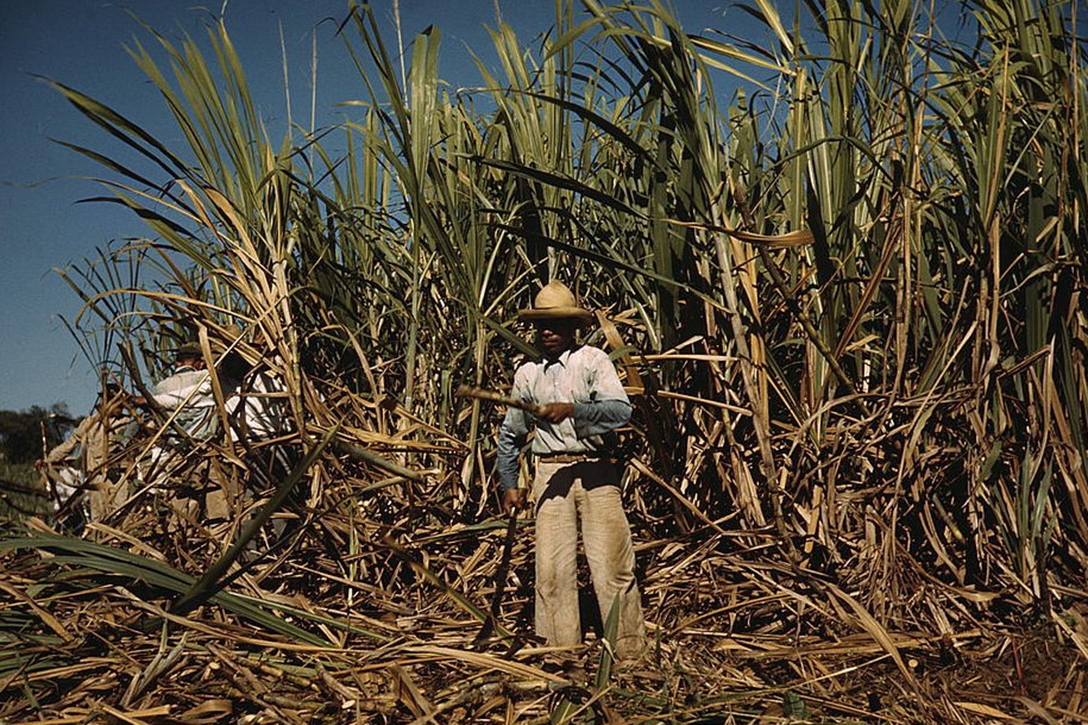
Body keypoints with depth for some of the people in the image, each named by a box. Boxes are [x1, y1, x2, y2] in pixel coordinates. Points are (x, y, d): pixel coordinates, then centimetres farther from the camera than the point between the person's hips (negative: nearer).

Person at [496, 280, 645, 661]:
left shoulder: (593, 360, 0)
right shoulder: (527, 374, 12)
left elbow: (621, 410, -15)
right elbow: (510, 435, 21)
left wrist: (572, 410, -27)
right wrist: (509, 485, 15)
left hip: (597, 471, -3)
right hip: (551, 473, 3)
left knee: (613, 565, -4)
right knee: (553, 568, 0)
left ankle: (630, 653, 6)